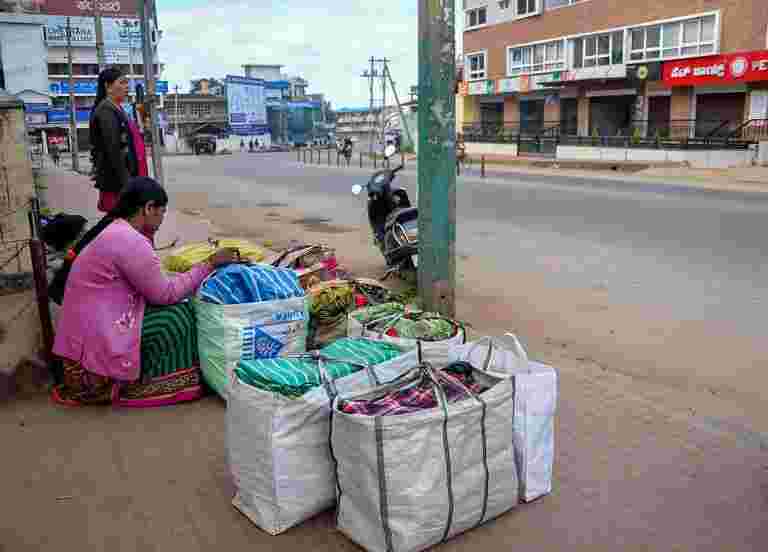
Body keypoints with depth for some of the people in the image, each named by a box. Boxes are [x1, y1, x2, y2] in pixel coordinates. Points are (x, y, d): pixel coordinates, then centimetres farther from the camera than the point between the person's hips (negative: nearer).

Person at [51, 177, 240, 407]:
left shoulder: (113, 230, 12)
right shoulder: (130, 241, -20)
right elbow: (165, 294, -14)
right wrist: (210, 264, -8)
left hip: (91, 333, 10)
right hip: (99, 351, -10)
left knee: (176, 309, 11)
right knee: (184, 316, -7)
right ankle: (132, 385, 2)